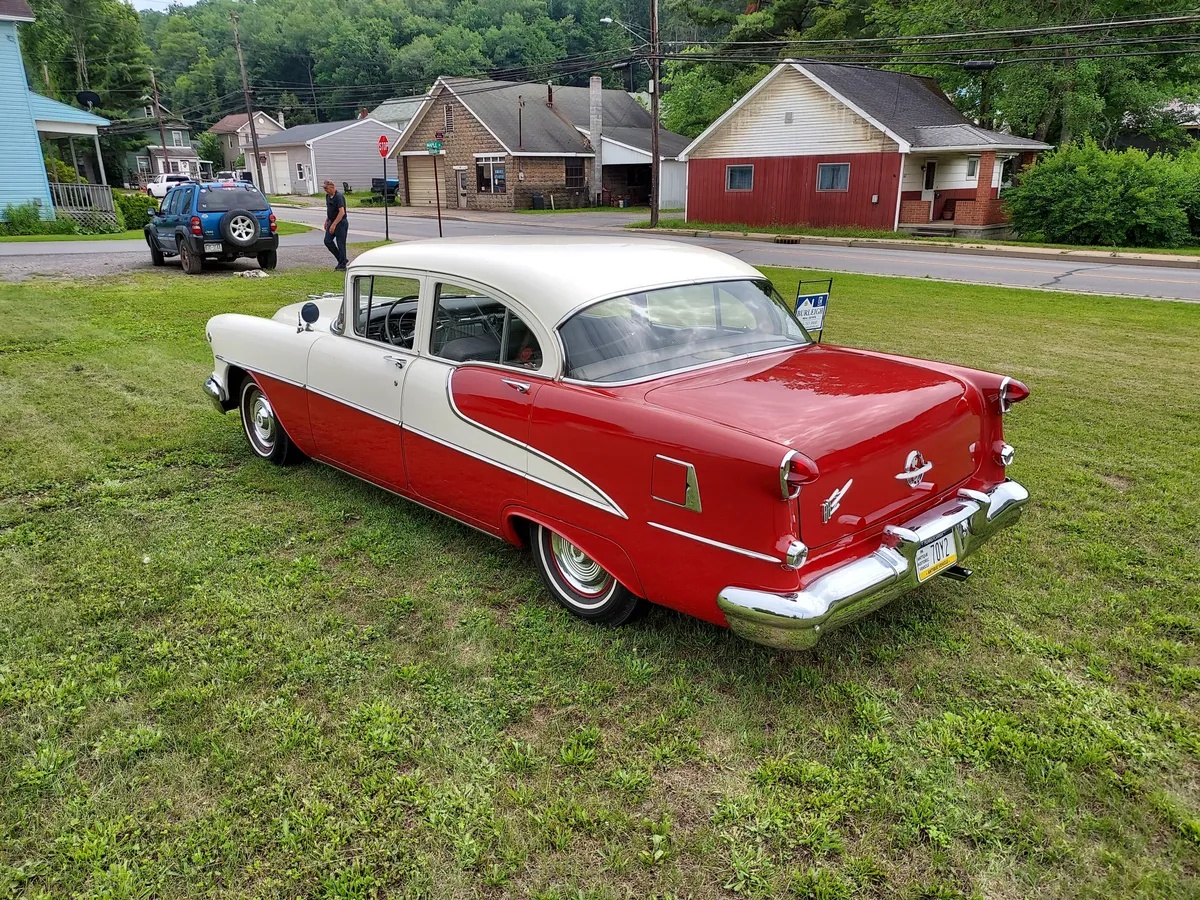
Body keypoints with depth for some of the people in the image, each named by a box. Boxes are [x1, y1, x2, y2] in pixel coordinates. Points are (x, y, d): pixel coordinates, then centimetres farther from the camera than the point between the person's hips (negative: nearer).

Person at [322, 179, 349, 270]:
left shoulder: (339, 196, -19)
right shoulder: (328, 196, 9)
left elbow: (342, 212, -26)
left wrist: (334, 225, -26)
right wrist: (326, 221, 17)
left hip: (341, 223, -9)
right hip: (332, 222, 9)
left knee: (341, 244, -4)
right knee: (327, 241, 5)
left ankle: (342, 266, 5)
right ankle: (341, 259, 17)